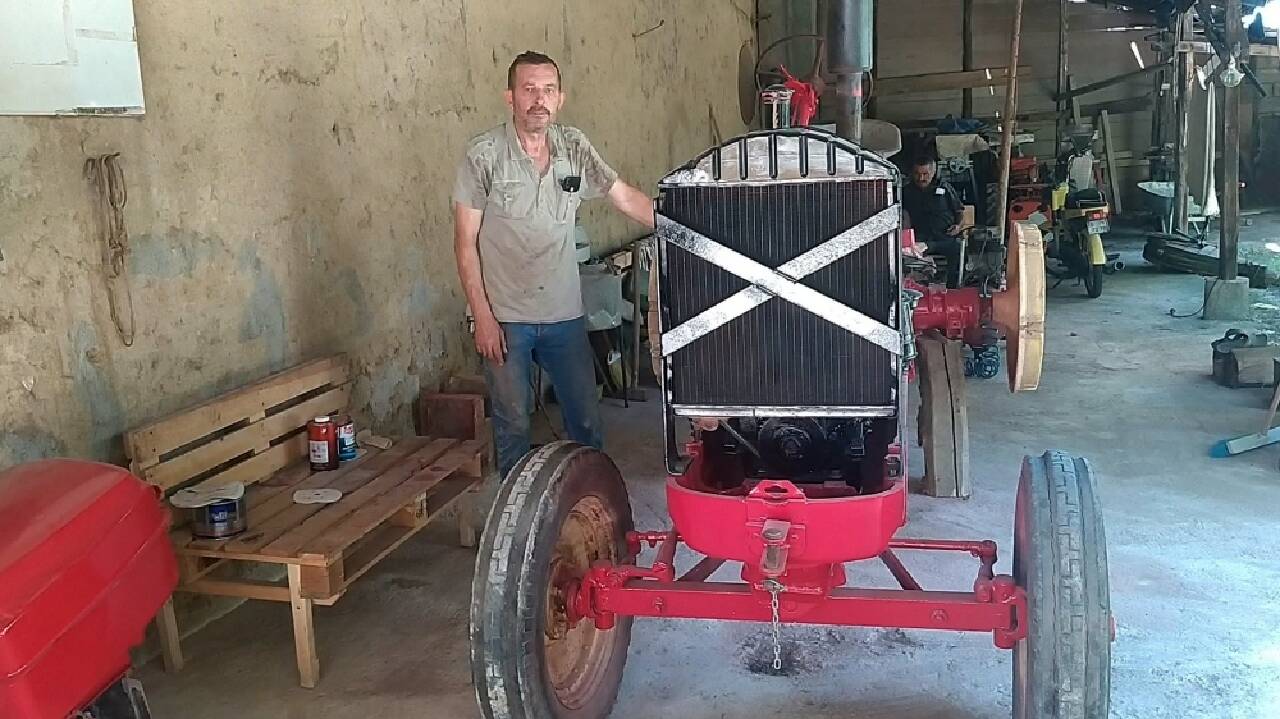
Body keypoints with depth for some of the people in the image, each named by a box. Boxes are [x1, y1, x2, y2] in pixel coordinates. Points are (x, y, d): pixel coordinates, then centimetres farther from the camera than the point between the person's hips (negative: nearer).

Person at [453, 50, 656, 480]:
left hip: (565, 315, 4)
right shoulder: (484, 155, -9)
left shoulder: (573, 146, 3)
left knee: (587, 422, 10)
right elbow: (465, 243, -8)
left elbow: (626, 198, 8)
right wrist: (483, 317, -12)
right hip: (505, 318, -3)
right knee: (513, 425, 7)